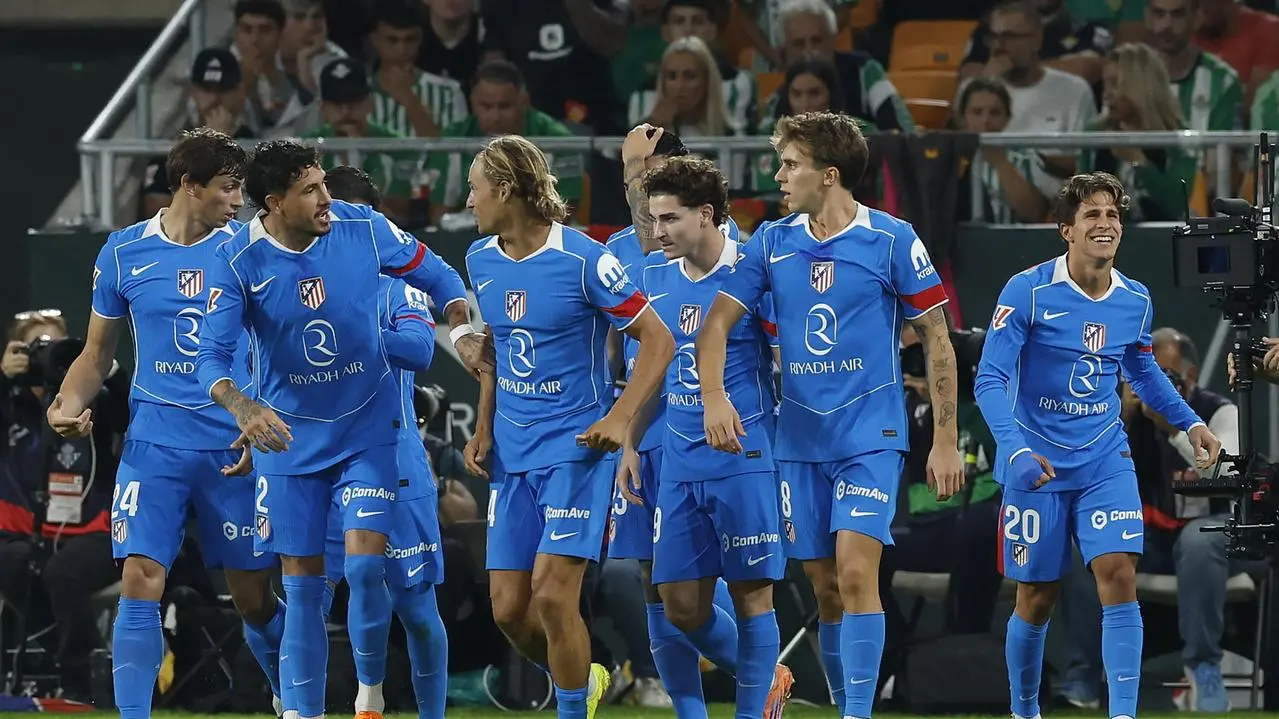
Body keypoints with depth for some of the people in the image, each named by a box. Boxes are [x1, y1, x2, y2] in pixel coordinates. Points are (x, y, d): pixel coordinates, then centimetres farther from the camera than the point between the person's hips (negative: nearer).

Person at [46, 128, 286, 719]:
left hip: (235, 445, 0)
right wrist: (69, 404, -6)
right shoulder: (124, 252, 2)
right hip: (155, 443, 0)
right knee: (140, 582, -13)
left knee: (253, 598, 6)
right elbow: (98, 350, 13)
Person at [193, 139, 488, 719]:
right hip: (289, 437, 0)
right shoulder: (238, 261, -15)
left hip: (367, 429, 0)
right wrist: (244, 408, -38)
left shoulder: (363, 229, -12)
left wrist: (463, 332, -14)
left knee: (364, 568, -13)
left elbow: (436, 276, 3)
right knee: (302, 588, 2)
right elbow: (212, 356, -19)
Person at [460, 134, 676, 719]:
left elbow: (658, 340, -7)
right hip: (512, 453, 6)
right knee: (508, 607, 2)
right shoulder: (480, 260, 7)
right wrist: (484, 428, 12)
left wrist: (620, 418, -17)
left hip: (575, 446, -6)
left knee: (552, 593, -16)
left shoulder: (584, 260, -13)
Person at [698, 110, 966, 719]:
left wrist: (945, 440, -3)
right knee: (826, 591, 7)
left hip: (870, 435, -4)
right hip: (798, 439, 4)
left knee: (855, 573, -17)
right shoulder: (772, 242, 6)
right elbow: (717, 323, 6)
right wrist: (714, 397, -12)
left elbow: (937, 341, -1)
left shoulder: (892, 240, -6)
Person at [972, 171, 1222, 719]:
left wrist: (1189, 423, 10)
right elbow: (991, 380, -16)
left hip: (1105, 462, 3)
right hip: (1036, 465, -3)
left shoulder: (1136, 302, 2)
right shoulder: (1027, 292, -13)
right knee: (1037, 601, 5)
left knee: (1119, 576, -16)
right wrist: (1016, 449, -30)